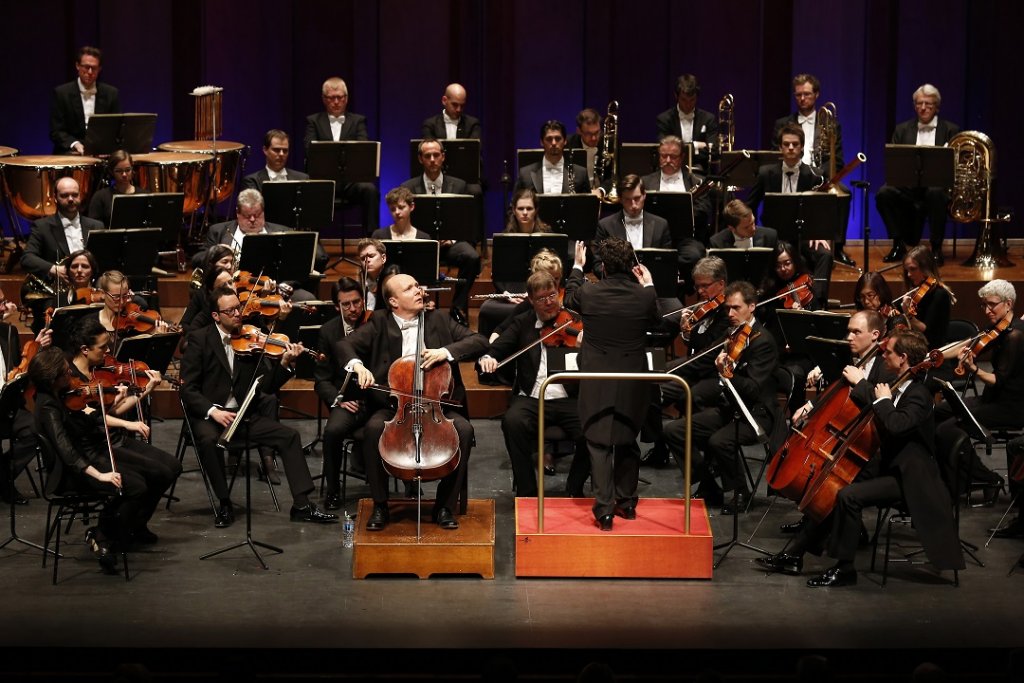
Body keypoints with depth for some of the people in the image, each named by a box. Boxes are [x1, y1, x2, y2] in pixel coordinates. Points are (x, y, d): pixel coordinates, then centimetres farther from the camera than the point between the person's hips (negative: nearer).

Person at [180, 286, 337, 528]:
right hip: (209, 415, -4)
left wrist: (284, 364, -17)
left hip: (245, 415, 4)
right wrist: (213, 411, -24)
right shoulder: (200, 340, -4)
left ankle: (301, 505, -10)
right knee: (208, 440, -35)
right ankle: (224, 504, -16)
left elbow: (267, 386, 1)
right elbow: (188, 389, -8)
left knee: (289, 436, -13)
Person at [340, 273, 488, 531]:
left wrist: (446, 351, -14)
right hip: (393, 406, -1)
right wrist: (357, 365, -23)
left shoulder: (439, 321, 11)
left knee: (464, 429, -28)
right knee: (373, 428, -32)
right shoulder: (380, 324, 9)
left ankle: (444, 506, -13)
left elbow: (479, 342, 4)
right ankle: (380, 506, -16)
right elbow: (345, 345, 0)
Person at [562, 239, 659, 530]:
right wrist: (648, 286, 20)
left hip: (597, 382, -2)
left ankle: (604, 509, -5)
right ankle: (627, 501, 27)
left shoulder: (588, 292, -11)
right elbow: (656, 320, 12)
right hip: (633, 384, 2)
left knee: (599, 443, 2)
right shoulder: (644, 296, -11)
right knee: (627, 440, 18)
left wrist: (577, 267, 28)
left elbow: (569, 300, 14)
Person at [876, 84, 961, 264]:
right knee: (884, 193, -28)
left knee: (936, 193, -38)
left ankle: (936, 248, -24)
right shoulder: (902, 130, 17)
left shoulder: (951, 130, 10)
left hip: (937, 184, -2)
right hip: (908, 186, 2)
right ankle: (899, 244, -13)